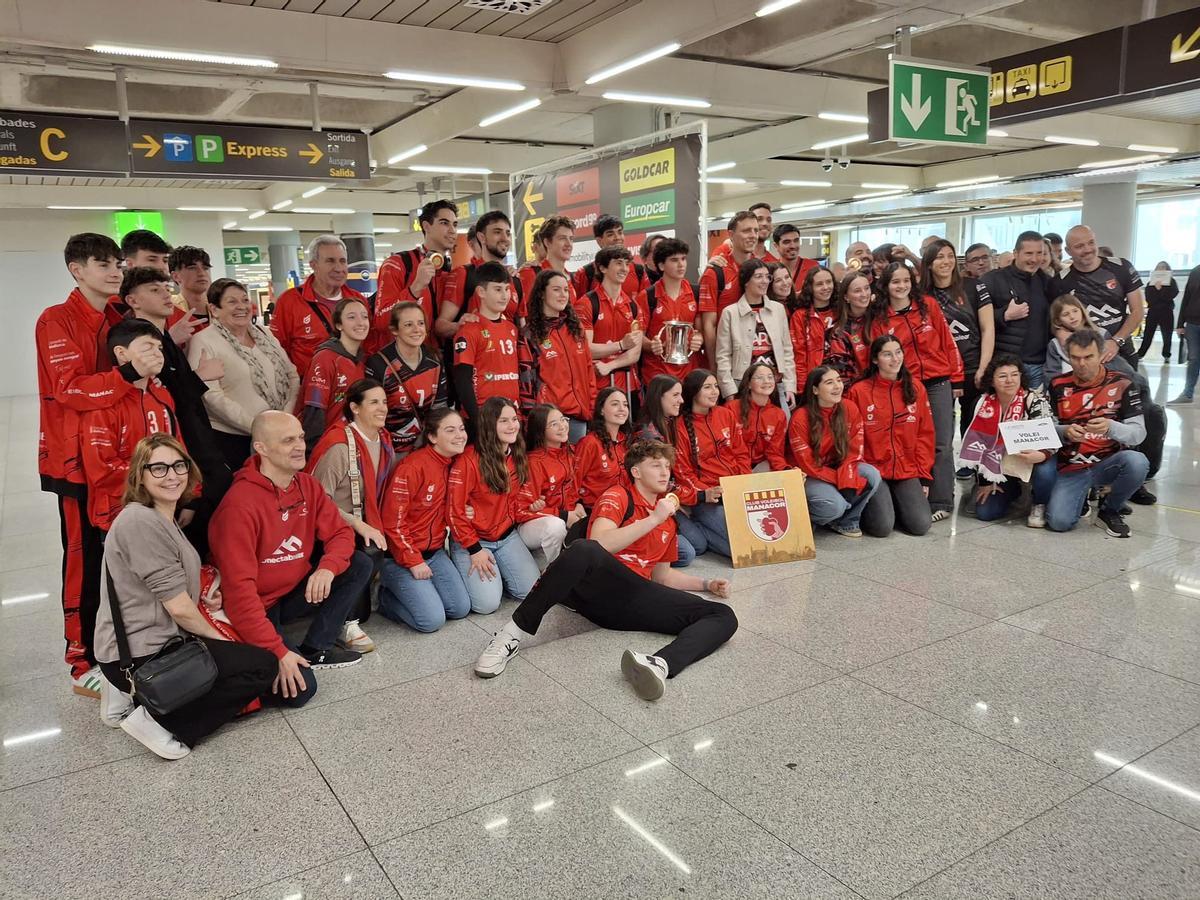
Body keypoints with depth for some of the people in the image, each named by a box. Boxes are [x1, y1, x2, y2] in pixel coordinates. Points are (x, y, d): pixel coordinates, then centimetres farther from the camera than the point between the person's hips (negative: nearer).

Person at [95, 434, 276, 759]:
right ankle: (154, 719, -6)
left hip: (157, 640, 10)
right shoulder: (141, 521, -20)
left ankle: (131, 695, 12)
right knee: (263, 667, -6)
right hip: (138, 656, -10)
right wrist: (217, 636, -4)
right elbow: (179, 607, -19)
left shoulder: (165, 519, 11)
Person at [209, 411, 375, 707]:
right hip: (257, 607, -7)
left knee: (360, 566, -10)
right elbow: (239, 589, -28)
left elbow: (340, 532, 2)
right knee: (299, 690, -20)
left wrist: (327, 568, -22)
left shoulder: (307, 485, -3)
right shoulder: (240, 504, -26)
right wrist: (278, 652, -28)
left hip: (296, 591, 7)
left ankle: (315, 649, -3)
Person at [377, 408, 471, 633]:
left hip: (435, 552, 7)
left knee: (461, 608, -4)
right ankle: (387, 598, 11)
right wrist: (413, 562, -16)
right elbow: (392, 523, -18)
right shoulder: (411, 467, -20)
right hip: (401, 557, -7)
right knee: (432, 619, -16)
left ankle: (407, 592, 17)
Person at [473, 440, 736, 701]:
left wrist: (707, 584, 27)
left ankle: (660, 664, -46)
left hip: (636, 597, 6)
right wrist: (654, 519, -8)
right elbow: (599, 544, -11)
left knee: (725, 617, -14)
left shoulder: (668, 520, 28)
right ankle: (514, 634, -29)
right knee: (583, 550, -41)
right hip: (601, 585, -5)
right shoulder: (618, 497, 8)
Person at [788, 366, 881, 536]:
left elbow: (854, 450, -5)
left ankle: (846, 521, -2)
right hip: (811, 476, -5)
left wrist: (847, 481, -20)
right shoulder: (800, 419, -19)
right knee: (835, 505, -31)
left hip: (840, 467, 5)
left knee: (872, 475, -22)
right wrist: (839, 480, -22)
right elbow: (808, 465, -16)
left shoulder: (850, 408, -7)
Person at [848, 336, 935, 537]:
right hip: (873, 470, -3)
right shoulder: (859, 391, -5)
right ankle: (867, 507, 15)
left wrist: (924, 475, 4)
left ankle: (897, 505, 20)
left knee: (921, 525, -12)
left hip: (908, 471, 3)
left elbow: (925, 434, 8)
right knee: (883, 527, -19)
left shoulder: (915, 387, 6)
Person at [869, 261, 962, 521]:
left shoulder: (928, 305, 3)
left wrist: (956, 379, 2)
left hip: (938, 382, 0)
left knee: (942, 444, -2)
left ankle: (941, 502, 3)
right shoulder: (880, 320, 3)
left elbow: (948, 342, 4)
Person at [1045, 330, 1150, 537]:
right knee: (1059, 522, -21)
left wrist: (1110, 427, -27)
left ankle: (1109, 511, -3)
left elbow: (1139, 433, -7)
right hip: (1070, 468, 0)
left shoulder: (1122, 384, -2)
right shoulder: (1058, 385, 2)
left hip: (1108, 463, 0)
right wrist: (1065, 432, -20)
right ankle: (1082, 497, 18)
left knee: (1136, 462, -34)